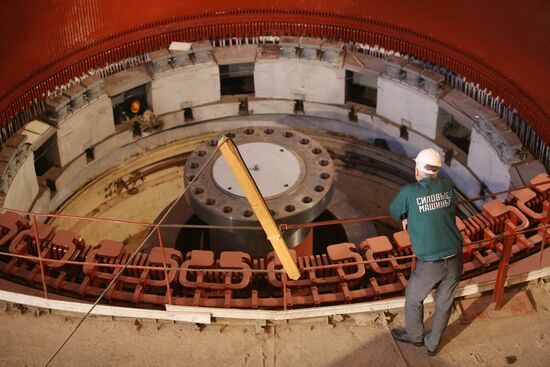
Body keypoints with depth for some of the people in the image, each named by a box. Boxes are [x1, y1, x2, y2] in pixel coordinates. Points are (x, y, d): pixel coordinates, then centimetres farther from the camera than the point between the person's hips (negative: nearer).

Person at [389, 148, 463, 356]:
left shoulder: (409, 192, -11)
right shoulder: (447, 187, 0)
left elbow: (394, 212, 8)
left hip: (430, 265, -4)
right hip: (454, 260, 4)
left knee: (413, 300, 24)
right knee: (444, 305, 22)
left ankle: (414, 336, 46)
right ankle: (432, 344, 40)